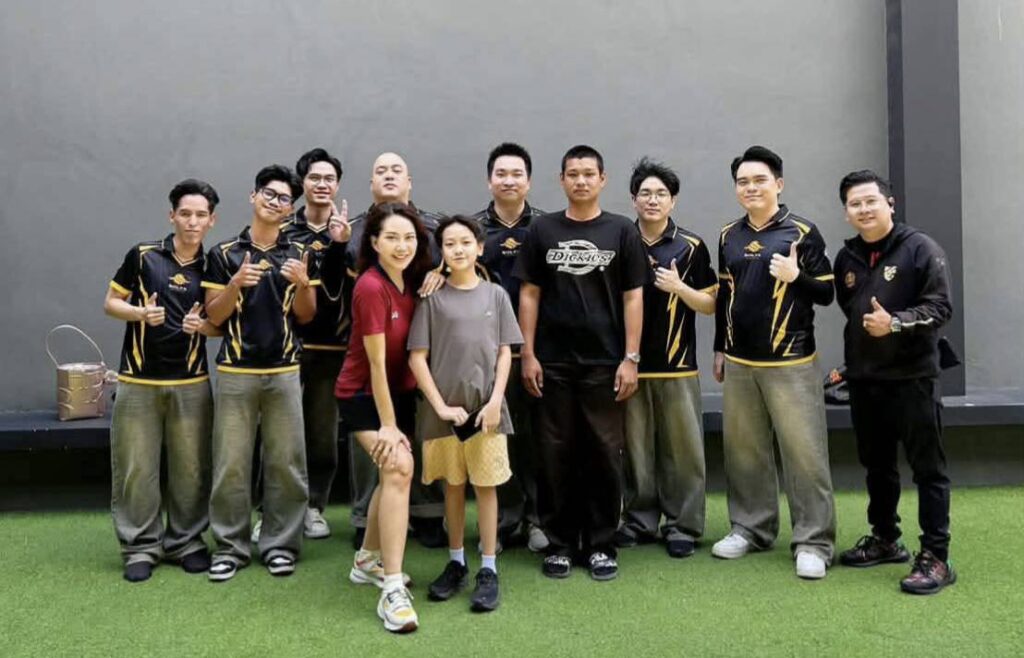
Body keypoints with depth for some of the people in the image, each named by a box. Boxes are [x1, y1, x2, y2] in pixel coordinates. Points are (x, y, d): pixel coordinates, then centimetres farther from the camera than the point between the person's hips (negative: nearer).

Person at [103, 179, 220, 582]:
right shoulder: (142, 255, -1)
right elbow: (110, 302, 5)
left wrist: (202, 325, -14)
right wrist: (140, 313, -15)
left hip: (191, 383, 1)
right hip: (138, 380, -1)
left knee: (190, 468, 6)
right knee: (135, 467, 3)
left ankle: (186, 541, 20)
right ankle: (141, 547, 15)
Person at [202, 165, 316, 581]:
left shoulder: (298, 254, 8)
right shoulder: (224, 254, 2)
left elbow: (305, 316, 8)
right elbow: (214, 317, 1)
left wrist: (302, 284, -12)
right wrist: (236, 285, -16)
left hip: (284, 372, 1)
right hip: (236, 372, -1)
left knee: (286, 463, 3)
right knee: (230, 464, 2)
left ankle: (280, 544, 14)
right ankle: (230, 546, 14)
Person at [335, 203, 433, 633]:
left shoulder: (411, 282, -2)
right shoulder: (371, 287, -24)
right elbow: (376, 362, -23)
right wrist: (388, 425, -21)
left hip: (399, 391, 8)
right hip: (362, 395, -8)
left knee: (394, 474, 16)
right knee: (399, 467, -24)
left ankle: (367, 561, 37)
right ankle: (393, 591, -22)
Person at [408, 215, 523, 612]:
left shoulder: (495, 295, 5)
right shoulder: (432, 299, 0)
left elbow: (505, 352, 4)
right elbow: (417, 357, -2)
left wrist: (496, 400, -7)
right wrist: (441, 405, -9)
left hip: (486, 407, 0)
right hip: (445, 408, 0)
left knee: (485, 486, 4)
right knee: (452, 486, 11)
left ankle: (488, 570, 12)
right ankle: (456, 563, 25)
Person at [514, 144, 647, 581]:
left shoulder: (621, 231, 4)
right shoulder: (542, 230, 6)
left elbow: (633, 297, 2)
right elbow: (529, 294, 5)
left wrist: (631, 357, -4)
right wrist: (528, 354, -1)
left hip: (604, 363, 0)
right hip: (553, 363, 1)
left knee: (604, 455, 4)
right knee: (556, 455, 6)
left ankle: (601, 545, 17)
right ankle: (560, 544, 18)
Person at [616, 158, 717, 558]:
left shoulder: (691, 247, 2)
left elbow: (711, 305, 4)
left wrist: (679, 287, -13)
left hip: (677, 366, -1)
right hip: (630, 364, 1)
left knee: (681, 449, 2)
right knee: (635, 449, 8)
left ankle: (682, 526, 12)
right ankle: (638, 521, 19)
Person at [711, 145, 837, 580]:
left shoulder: (802, 232, -4)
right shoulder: (729, 236, 11)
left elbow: (827, 293, -3)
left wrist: (796, 276, -21)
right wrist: (719, 349, 17)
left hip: (790, 363, -5)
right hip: (739, 362, 5)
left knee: (804, 453, -3)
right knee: (744, 451, 11)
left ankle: (813, 542, 5)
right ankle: (750, 528, 24)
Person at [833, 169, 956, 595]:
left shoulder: (921, 249, -7)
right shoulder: (846, 258, 10)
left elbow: (940, 307, -13)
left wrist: (895, 323, -26)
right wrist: (850, 361, 14)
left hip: (912, 378, -6)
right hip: (864, 380, 6)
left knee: (927, 468, 0)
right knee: (877, 465, 16)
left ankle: (936, 558, 5)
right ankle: (885, 540, 31)